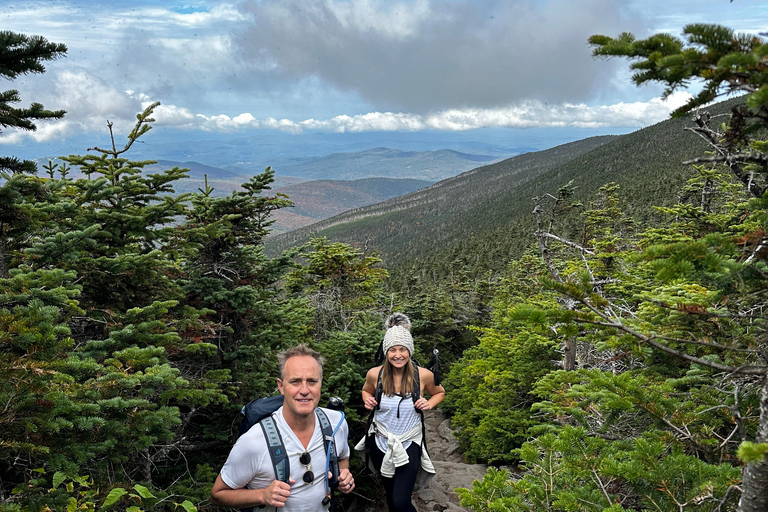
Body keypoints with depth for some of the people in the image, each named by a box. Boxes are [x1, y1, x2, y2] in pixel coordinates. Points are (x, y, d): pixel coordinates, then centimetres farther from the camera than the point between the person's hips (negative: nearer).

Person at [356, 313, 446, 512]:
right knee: (390, 495, 22)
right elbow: (366, 390, 11)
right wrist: (368, 401, -11)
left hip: (409, 445, -2)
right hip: (380, 443, 2)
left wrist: (429, 404, -14)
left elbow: (440, 393, 6)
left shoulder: (423, 375, -16)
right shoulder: (375, 374, -13)